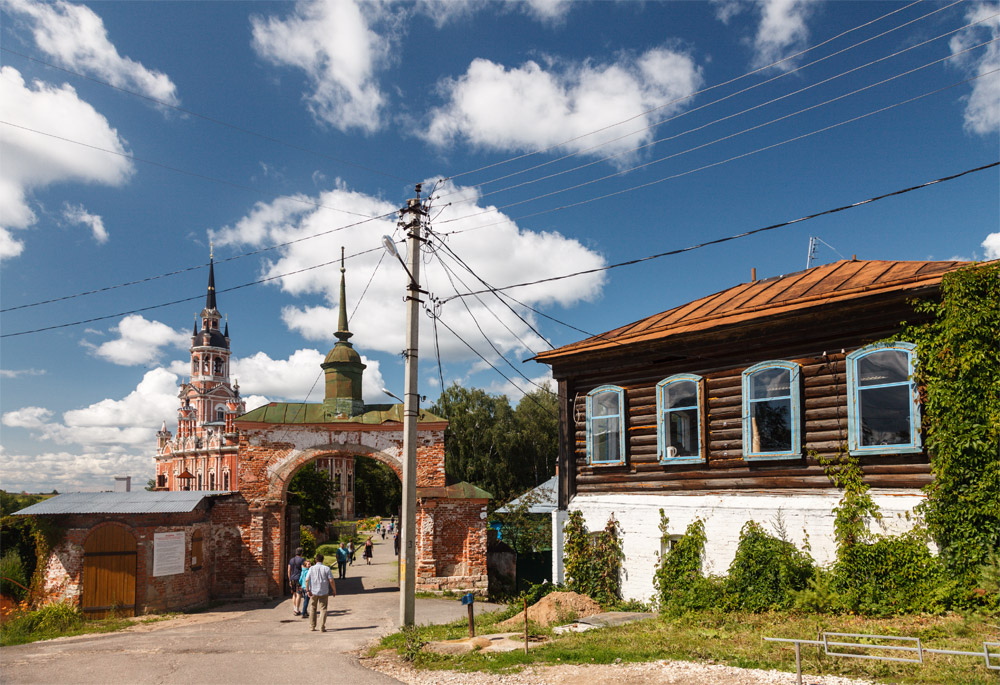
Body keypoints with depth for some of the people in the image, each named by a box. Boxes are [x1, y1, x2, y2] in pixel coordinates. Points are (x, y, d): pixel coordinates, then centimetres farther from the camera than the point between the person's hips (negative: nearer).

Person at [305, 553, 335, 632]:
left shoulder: (312, 568, -1)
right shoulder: (326, 568, -4)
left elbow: (307, 580, -7)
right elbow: (331, 580, -8)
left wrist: (308, 590, -1)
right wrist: (334, 590, 2)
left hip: (313, 592, 1)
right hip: (324, 592, -1)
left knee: (313, 609, 15)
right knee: (323, 609, 4)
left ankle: (312, 626, 18)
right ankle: (322, 627, -2)